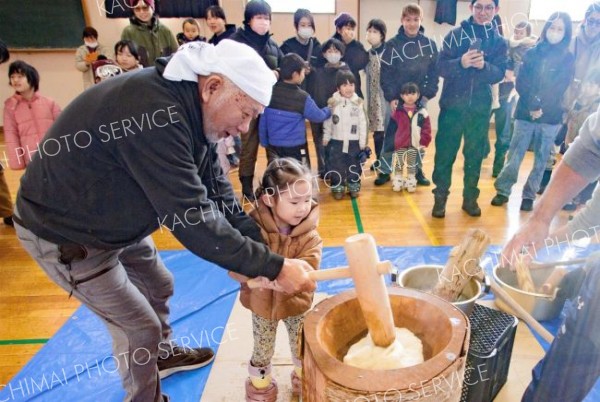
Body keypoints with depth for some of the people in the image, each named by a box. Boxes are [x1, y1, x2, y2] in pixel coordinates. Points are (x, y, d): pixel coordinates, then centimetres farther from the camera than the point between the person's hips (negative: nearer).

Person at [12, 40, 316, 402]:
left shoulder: (190, 108, -7)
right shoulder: (153, 113, -37)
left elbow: (217, 193, -6)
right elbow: (193, 219, -38)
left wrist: (266, 253, -11)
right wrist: (273, 267, -31)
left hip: (116, 220, 9)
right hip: (64, 233, -8)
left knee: (158, 286, 23)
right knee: (140, 326, 3)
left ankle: (164, 356, 50)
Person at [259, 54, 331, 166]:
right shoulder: (302, 97, -14)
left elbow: (263, 120, 4)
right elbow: (318, 116, -3)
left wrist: (264, 142, 15)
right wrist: (329, 110, 18)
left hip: (274, 145, 5)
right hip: (295, 147, -5)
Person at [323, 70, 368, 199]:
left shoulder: (359, 103, -5)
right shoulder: (332, 102, -3)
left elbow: (362, 123, -1)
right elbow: (327, 122, 4)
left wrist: (363, 142, -1)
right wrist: (326, 138, 4)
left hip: (354, 141, 0)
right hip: (336, 141, 0)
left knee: (353, 165, 11)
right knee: (336, 165, 8)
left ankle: (354, 186, 26)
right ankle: (337, 187, 21)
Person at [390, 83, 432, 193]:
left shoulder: (422, 112, -4)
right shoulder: (398, 111, -6)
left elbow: (427, 129, -1)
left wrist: (424, 141, -7)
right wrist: (391, 142, -5)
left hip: (414, 144, 1)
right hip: (400, 144, -1)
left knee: (412, 164, 13)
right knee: (399, 163, 10)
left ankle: (411, 181, 24)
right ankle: (397, 181, 20)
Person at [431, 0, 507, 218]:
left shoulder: (498, 41, 7)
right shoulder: (456, 34, 1)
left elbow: (499, 73, -2)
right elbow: (441, 66, -8)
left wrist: (484, 66, -22)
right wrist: (461, 63, -26)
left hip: (481, 107, 2)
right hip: (453, 104, -2)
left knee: (475, 154, 9)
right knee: (445, 152, 0)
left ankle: (470, 197, 22)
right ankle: (440, 197, 12)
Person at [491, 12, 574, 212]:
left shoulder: (567, 59, 6)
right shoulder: (532, 53, 7)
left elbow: (558, 89, 1)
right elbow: (521, 83, -1)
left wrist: (541, 107, -11)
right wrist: (532, 104, -13)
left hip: (550, 117, 0)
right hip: (525, 113, 0)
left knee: (541, 158, 4)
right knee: (515, 153, -1)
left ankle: (529, 195, 13)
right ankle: (503, 190, 8)